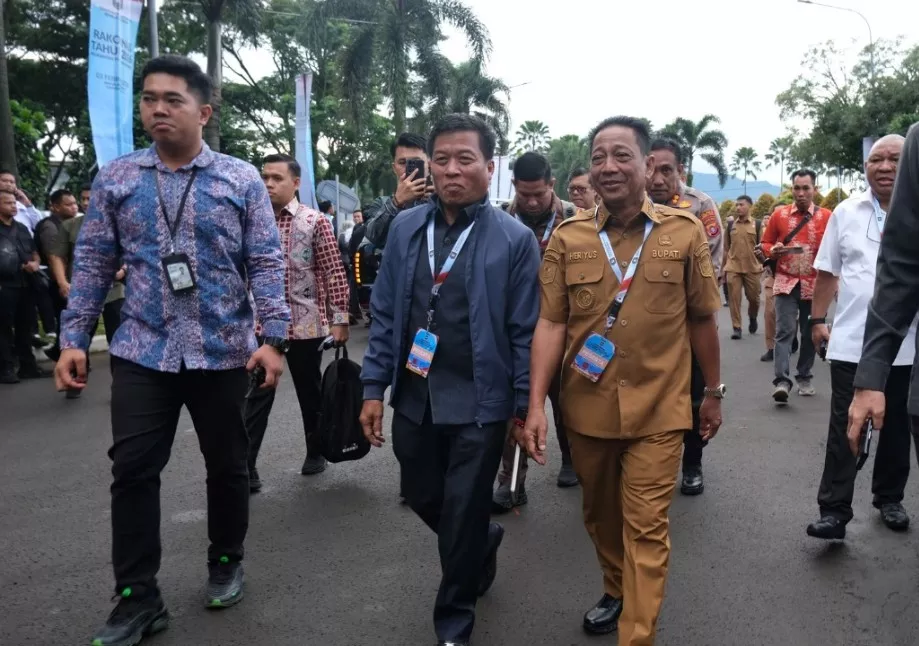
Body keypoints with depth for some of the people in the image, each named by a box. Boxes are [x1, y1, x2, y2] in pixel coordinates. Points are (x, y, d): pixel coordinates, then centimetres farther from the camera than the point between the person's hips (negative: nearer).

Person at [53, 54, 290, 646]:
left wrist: (272, 338, -13)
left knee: (228, 466, 11)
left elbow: (266, 264, -4)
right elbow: (94, 262, 7)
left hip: (224, 353, -1)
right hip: (143, 353, 2)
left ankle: (227, 563, 34)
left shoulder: (242, 180, -1)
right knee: (132, 471, 1)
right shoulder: (116, 178, 5)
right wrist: (73, 338, 2)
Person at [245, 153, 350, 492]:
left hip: (306, 324, -2)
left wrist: (340, 318, -9)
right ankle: (245, 466, 8)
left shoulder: (315, 221, -4)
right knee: (256, 396, 2)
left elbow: (334, 273, -5)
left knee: (310, 393, 12)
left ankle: (315, 452, 30)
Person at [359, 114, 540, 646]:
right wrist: (374, 388, 3)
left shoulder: (515, 238, -9)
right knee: (424, 499, 20)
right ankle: (484, 543, 52)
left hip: (479, 404, -4)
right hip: (413, 397, 5)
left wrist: (524, 408, -6)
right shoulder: (405, 228, 3)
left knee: (463, 518, 7)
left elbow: (525, 332, -7)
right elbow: (385, 314, 6)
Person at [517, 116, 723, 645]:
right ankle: (618, 592, 46)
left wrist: (714, 392, 10)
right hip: (587, 407, 2)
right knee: (600, 515, 20)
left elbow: (703, 320, 4)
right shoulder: (568, 237, -2)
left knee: (646, 528, 1)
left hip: (657, 409, -2)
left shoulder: (686, 231, -3)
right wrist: (536, 403, -11)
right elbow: (551, 324, -4)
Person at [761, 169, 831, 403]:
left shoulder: (826, 217, 2)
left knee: (810, 333, 9)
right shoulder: (779, 214, 4)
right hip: (786, 282, -1)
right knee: (785, 331, -9)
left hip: (814, 284, 1)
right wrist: (773, 250, -11)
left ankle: (804, 378, 22)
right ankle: (781, 381, -14)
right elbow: (765, 243, 11)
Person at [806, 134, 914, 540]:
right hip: (851, 342, 0)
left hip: (904, 343, 0)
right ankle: (834, 509, 7)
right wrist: (818, 320, 4)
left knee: (896, 426, 15)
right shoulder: (846, 211, 3)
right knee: (843, 427, 2)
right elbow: (828, 271, 7)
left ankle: (889, 498, 33)